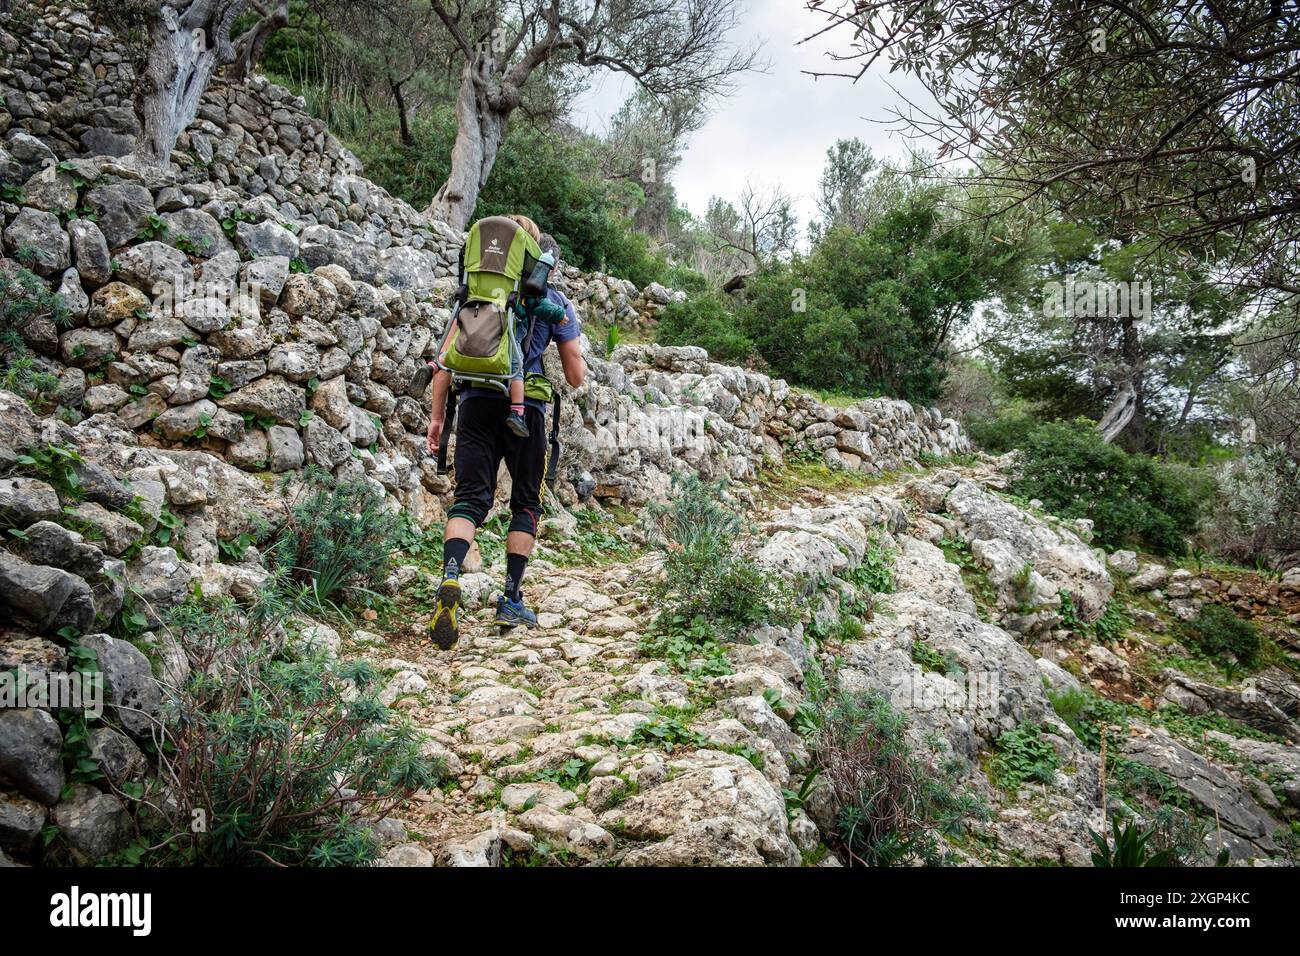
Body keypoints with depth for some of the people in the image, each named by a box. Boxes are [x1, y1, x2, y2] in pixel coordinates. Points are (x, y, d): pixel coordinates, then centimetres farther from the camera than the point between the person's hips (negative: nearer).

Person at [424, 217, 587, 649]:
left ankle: (450, 575, -27)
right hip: (525, 406, -1)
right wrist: (577, 355, 30)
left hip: (476, 402, 2)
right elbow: (576, 377, 8)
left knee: (469, 498, 0)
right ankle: (511, 599, 12)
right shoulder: (555, 300, 9)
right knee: (526, 501, 13)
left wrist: (438, 415, 14)